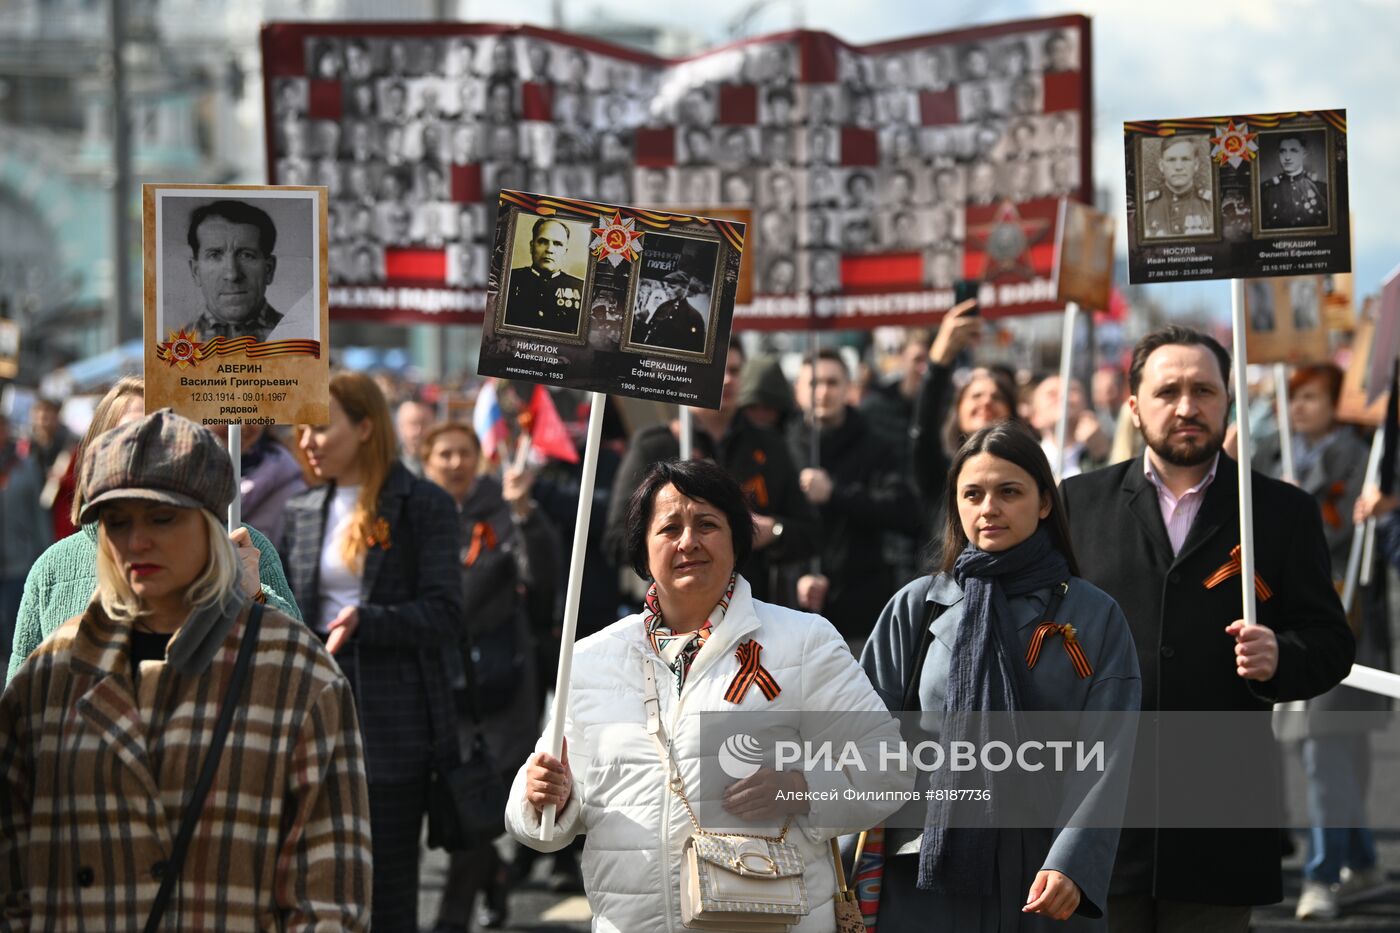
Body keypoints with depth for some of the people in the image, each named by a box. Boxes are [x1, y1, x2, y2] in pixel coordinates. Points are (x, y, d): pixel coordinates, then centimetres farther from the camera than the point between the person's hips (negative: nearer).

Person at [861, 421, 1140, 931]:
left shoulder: (1095, 616, 2)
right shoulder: (916, 606, 6)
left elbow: (1105, 757, -6)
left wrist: (1071, 867, -19)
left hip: (1049, 886, -1)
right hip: (929, 871, 1)